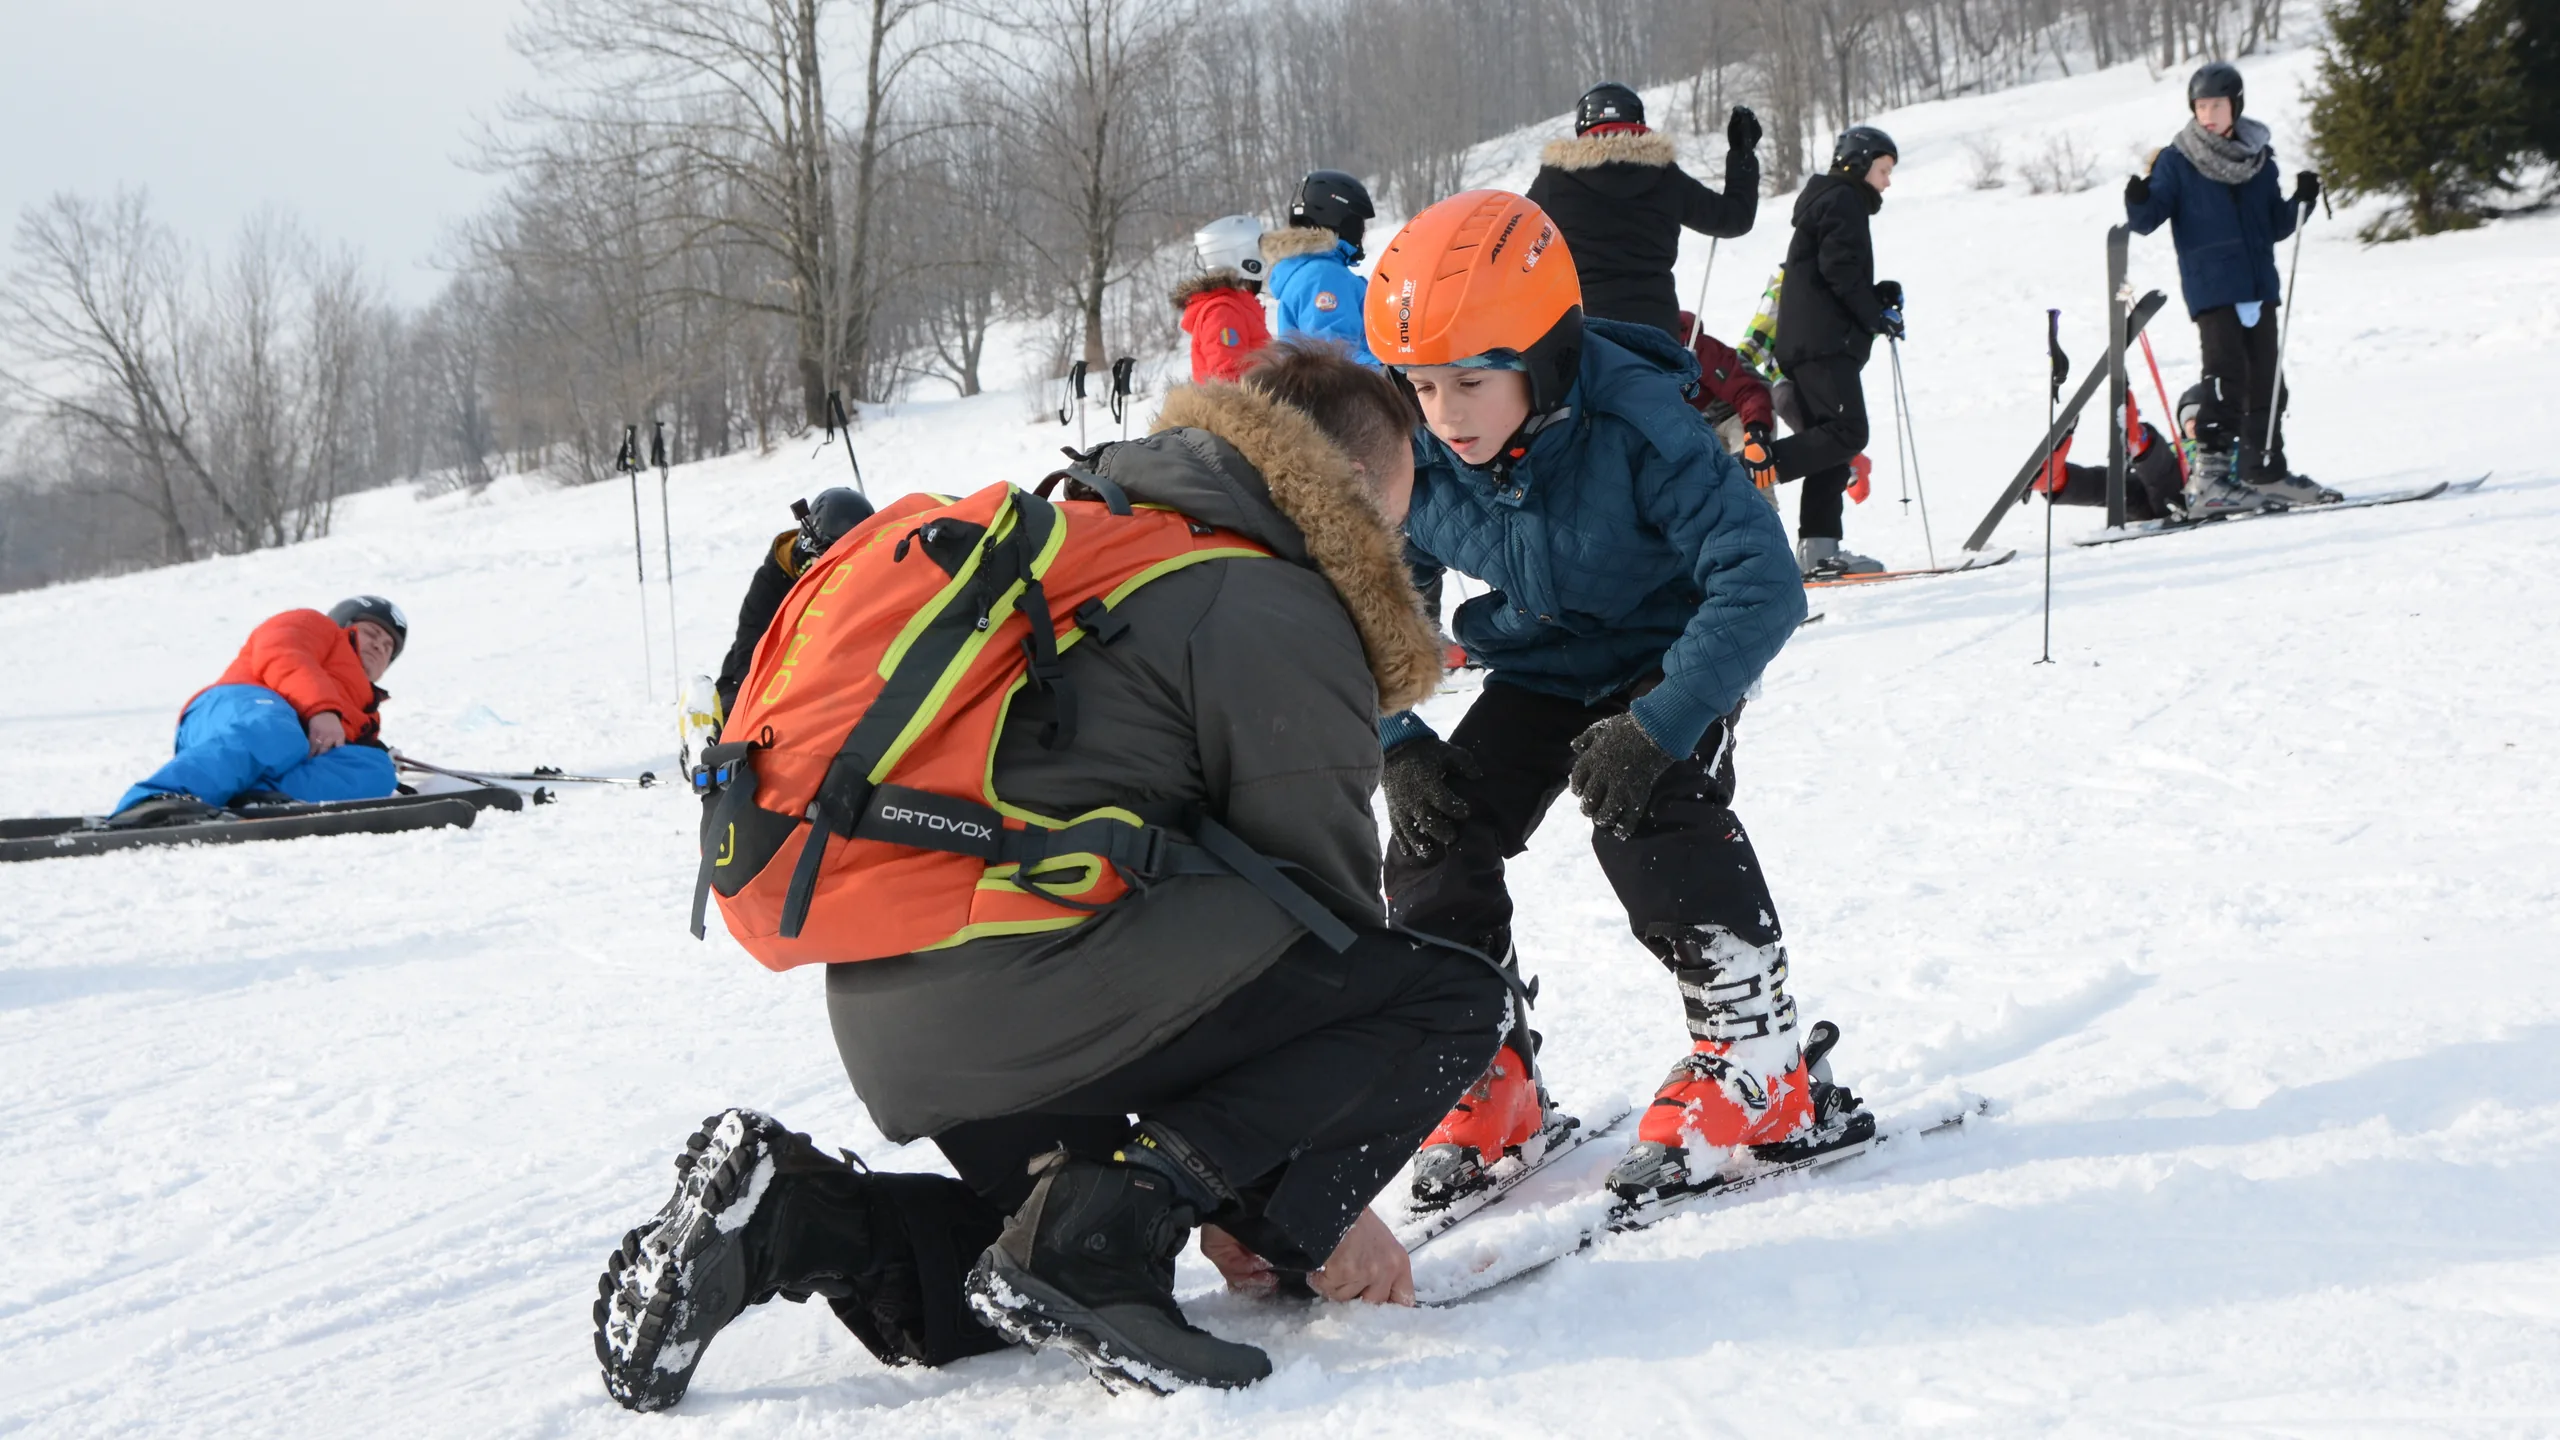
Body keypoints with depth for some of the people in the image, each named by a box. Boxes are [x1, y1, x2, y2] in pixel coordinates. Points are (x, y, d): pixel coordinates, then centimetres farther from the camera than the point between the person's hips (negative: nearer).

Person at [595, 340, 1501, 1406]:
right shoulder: (1281, 613, -3)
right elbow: (1317, 893, -1)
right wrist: (1332, 1204, 10)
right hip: (1037, 993, -10)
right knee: (1454, 998, -3)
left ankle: (788, 1217, 8)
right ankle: (1111, 1220, -15)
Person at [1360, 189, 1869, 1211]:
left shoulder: (1640, 432, -33)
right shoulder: (1412, 462, -19)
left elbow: (1762, 586, -38)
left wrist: (1657, 727, -45)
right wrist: (1400, 748, -19)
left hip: (1673, 655, -5)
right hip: (1539, 669, 5)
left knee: (1649, 817, -29)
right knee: (1433, 837, -10)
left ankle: (1752, 1062, -16)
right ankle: (1489, 1079, 7)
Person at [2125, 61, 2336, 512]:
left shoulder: (2259, 158, 11)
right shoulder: (2177, 161, 0)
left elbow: (2275, 225, 16)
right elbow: (2149, 219, -6)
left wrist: (2301, 202, -1)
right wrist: (2139, 204, -27)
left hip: (2258, 287, 5)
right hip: (2210, 287, -5)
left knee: (2264, 382, 9)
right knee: (2227, 376, -16)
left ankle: (2265, 472, 18)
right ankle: (2210, 478, -14)